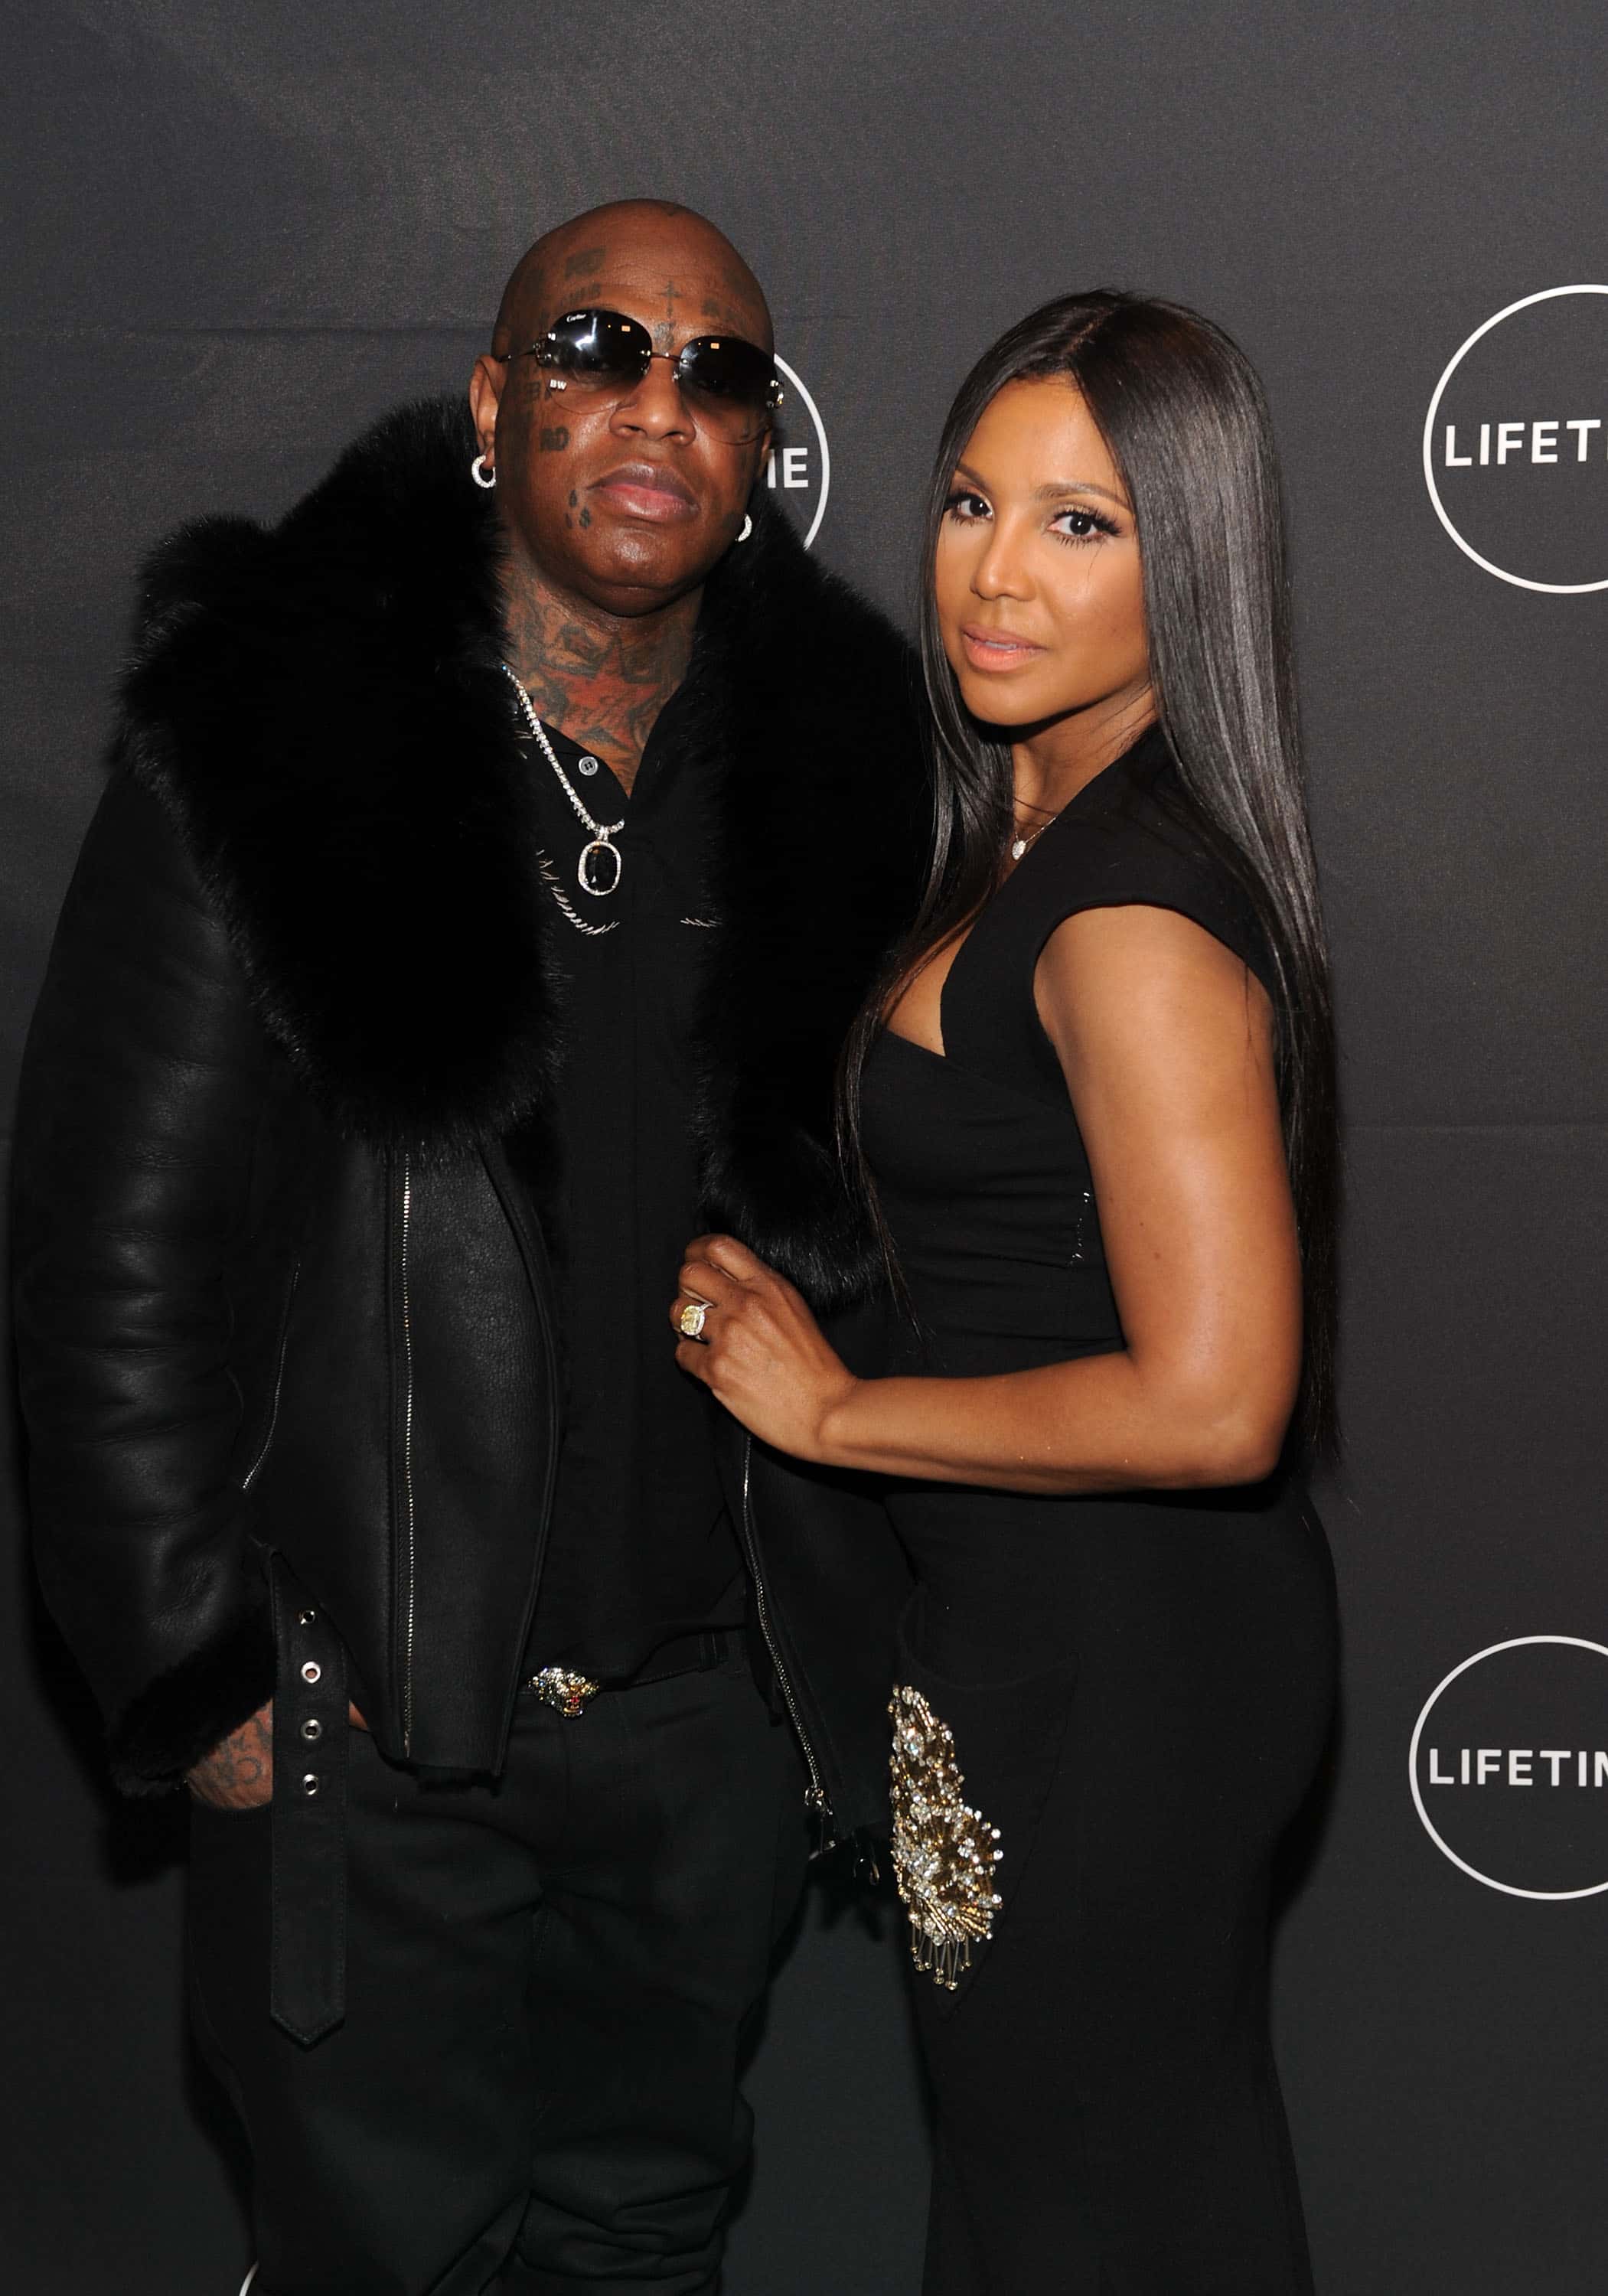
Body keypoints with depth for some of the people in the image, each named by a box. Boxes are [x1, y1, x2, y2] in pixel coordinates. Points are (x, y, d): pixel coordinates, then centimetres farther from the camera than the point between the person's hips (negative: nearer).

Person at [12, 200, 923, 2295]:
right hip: (366, 1727, -3)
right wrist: (202, 1676, -9)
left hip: (716, 1710, 4)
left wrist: (867, 1614, 10)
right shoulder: (266, 748, -10)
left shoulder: (828, 754, 2)